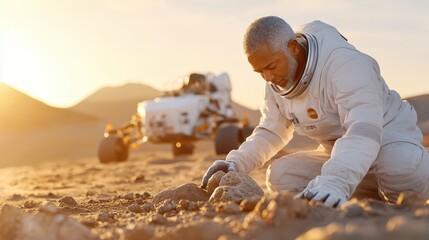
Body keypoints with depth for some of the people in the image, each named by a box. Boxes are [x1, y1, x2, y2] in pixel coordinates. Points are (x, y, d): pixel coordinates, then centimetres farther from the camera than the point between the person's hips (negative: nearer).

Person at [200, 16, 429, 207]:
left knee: (400, 167, -41)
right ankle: (373, 195, -5)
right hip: (338, 152, 7)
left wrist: (335, 182, -58)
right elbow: (271, 132, 7)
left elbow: (363, 131, -42)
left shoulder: (345, 64, -30)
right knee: (280, 176, -13)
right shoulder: (277, 80, -4)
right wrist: (236, 162, -12)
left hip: (387, 140, -7)